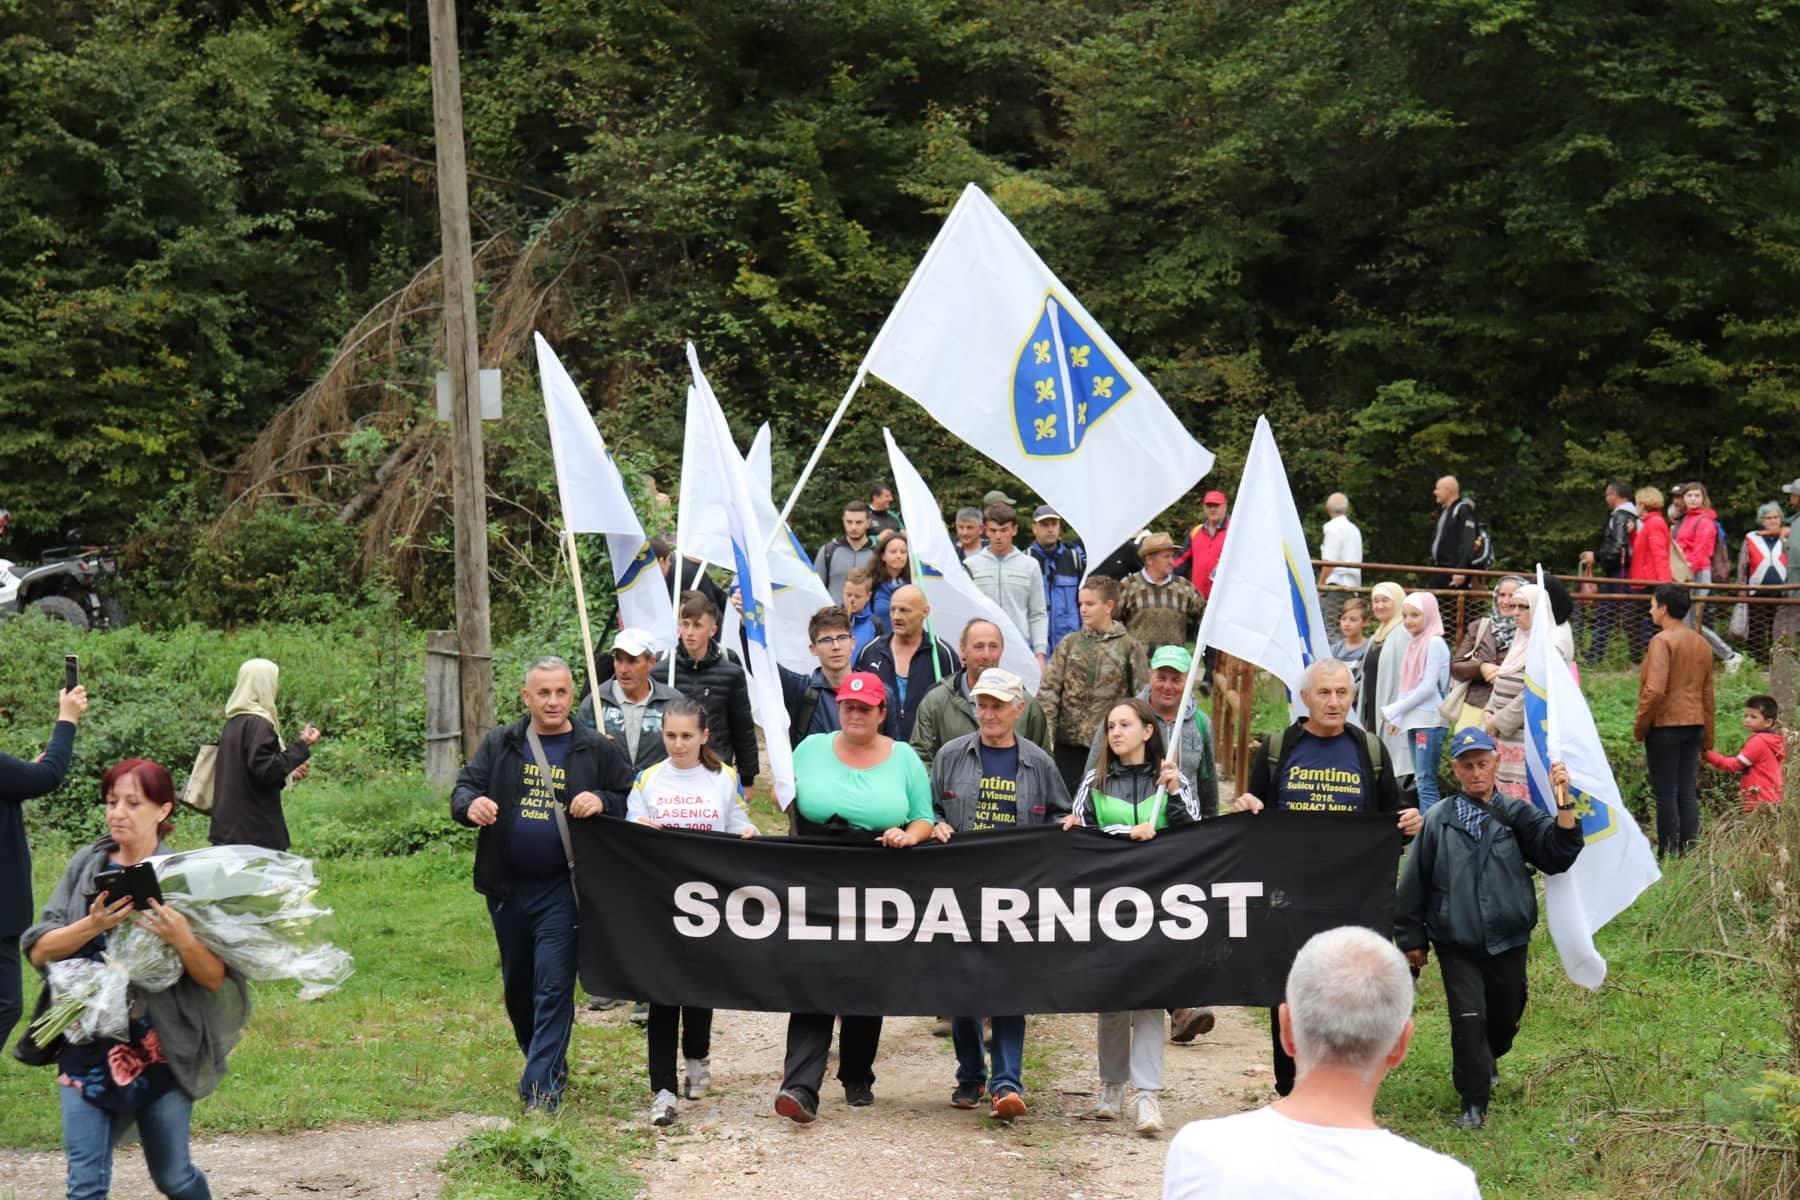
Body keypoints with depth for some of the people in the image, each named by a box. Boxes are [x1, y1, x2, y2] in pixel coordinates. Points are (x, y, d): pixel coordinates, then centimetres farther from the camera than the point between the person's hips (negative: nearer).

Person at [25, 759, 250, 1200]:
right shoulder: (86, 867, 3)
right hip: (89, 1047, 2)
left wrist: (182, 938, -25)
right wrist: (93, 925, -19)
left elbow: (216, 978, -7)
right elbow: (39, 950, -3)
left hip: (163, 1051, -2)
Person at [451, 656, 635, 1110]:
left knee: (554, 988, -8)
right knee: (516, 984, 17)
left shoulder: (597, 750, 2)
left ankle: (542, 1085, -7)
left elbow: (631, 801, 4)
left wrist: (601, 802, -17)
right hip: (507, 887, 4)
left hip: (561, 889, -3)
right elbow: (462, 789, 5)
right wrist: (472, 805, -19)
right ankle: (543, 1058, 37)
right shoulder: (499, 745, 7)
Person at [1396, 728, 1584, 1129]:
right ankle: (1474, 1103, 3)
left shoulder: (1517, 815, -1)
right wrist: (1411, 937, 6)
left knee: (1505, 1017, 17)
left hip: (1508, 941, 2)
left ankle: (1487, 1060, 49)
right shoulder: (1438, 820, -2)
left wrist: (1564, 805, -26)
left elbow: (1558, 853, -13)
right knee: (1468, 1018, -10)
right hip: (1457, 945, -2)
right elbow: (1414, 881, 4)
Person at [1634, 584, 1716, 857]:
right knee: (1688, 793, 8)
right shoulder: (1701, 644, 13)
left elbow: (1655, 690, -20)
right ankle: (1689, 852, 8)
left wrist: (1640, 726, -9)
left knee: (1666, 794, -2)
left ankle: (1667, 853, 0)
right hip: (1694, 725, 7)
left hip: (1665, 725, -7)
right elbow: (1708, 693, 16)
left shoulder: (1662, 641, -12)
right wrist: (1707, 737, 21)